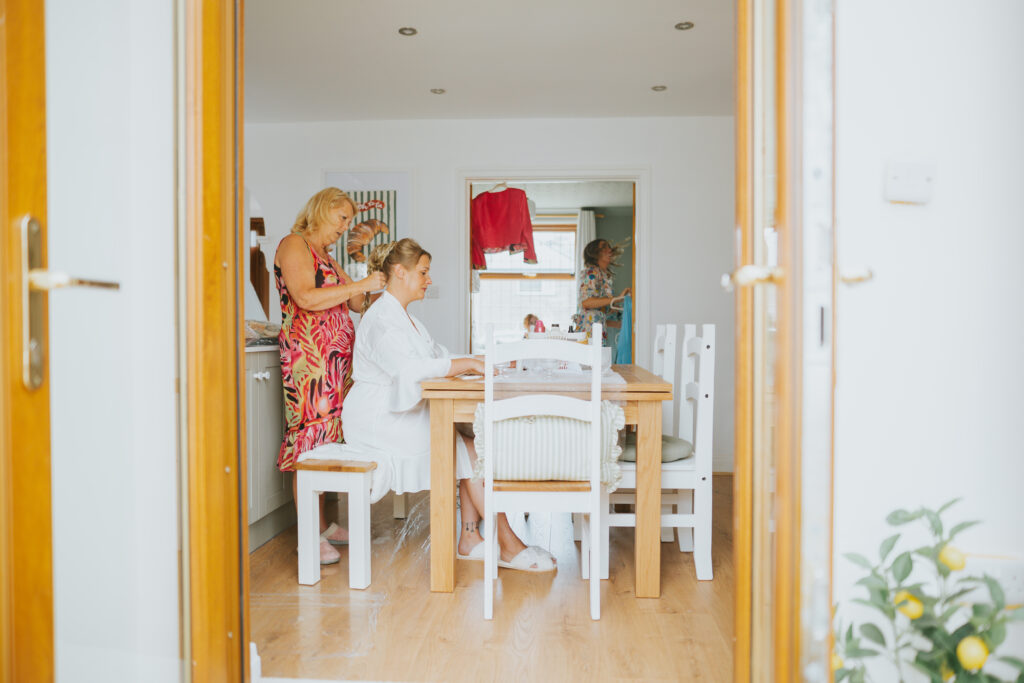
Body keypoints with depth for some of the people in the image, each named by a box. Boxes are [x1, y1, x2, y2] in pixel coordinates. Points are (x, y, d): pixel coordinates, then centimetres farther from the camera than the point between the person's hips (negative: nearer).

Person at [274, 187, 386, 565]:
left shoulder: (326, 256, 24)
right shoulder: (293, 245, -3)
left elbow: (355, 303, 24)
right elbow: (306, 298, -17)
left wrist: (372, 286, 5)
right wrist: (360, 284, -15)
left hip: (335, 357, 9)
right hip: (307, 353, -9)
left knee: (324, 438, 8)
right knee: (310, 435, -9)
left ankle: (322, 524, 14)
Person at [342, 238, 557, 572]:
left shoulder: (405, 316, 19)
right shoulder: (380, 319, -15)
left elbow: (441, 356, 17)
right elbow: (410, 369, -29)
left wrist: (488, 361, 3)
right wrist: (469, 364, -26)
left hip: (404, 416, 9)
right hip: (380, 422, -9)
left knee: (472, 445, -9)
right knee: (471, 450, -16)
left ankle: (470, 539, -6)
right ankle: (509, 547, -10)